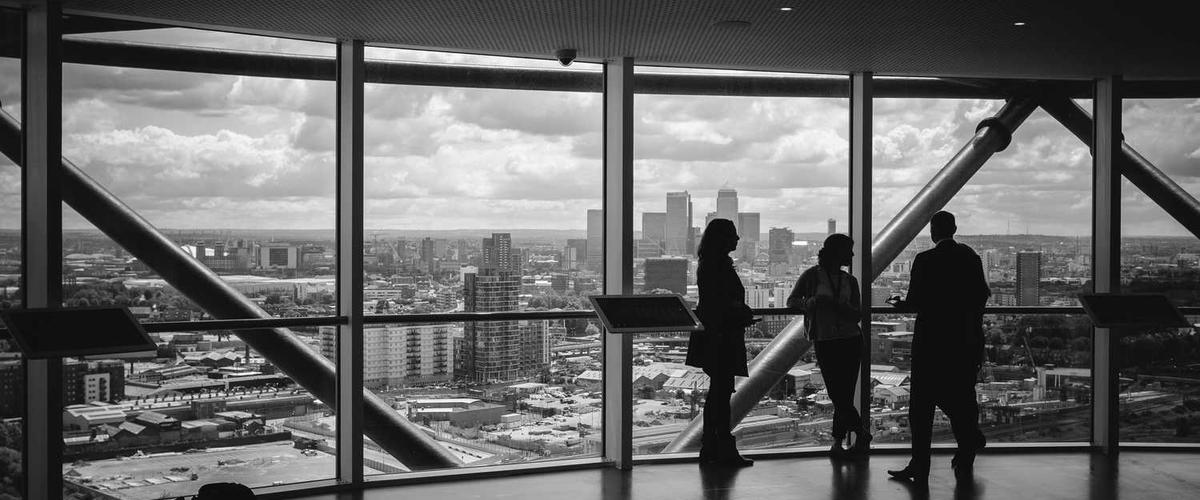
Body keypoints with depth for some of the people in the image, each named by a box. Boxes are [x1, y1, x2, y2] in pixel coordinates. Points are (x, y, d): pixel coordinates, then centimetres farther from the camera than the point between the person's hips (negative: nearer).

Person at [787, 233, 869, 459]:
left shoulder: (849, 281, 11)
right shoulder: (812, 276, 1)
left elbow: (858, 314, 5)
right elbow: (791, 301, 2)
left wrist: (839, 306, -15)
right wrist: (812, 301, -17)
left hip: (850, 340, 3)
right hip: (824, 341, -3)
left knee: (844, 395, -1)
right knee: (838, 394, -6)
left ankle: (837, 444, 7)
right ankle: (861, 434, 7)